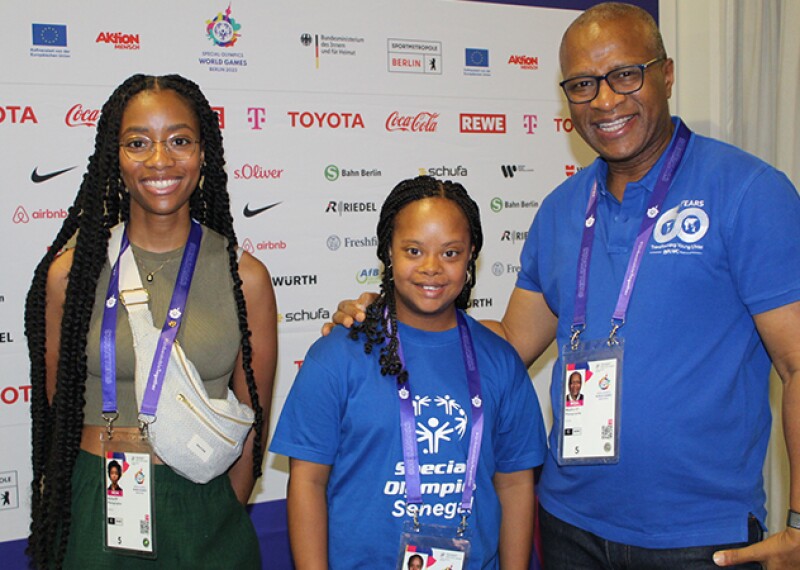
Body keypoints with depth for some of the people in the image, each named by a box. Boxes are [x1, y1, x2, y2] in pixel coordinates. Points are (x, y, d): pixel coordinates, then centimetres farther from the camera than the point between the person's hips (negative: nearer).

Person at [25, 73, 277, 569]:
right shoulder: (71, 271, -5)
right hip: (93, 511, 0)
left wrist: (220, 521, -3)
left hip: (202, 514, 0)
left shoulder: (244, 277, -6)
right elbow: (56, 412, 1)